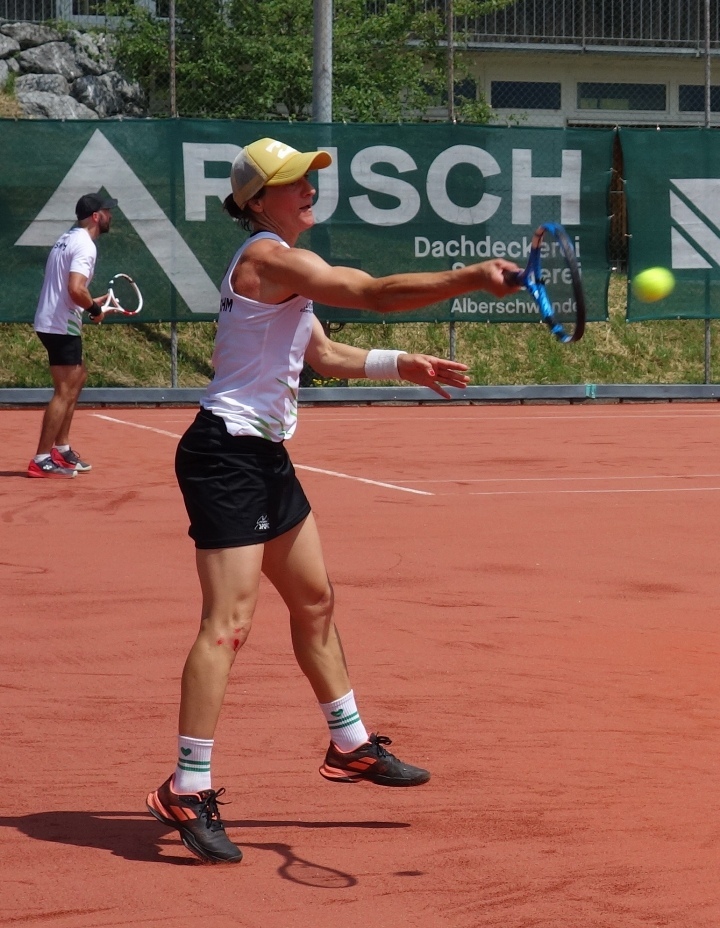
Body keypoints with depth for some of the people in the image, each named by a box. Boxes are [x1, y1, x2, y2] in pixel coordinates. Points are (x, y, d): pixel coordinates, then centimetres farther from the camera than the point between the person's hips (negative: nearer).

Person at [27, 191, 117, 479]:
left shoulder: (68, 239, 15)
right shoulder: (85, 246, -16)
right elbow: (75, 289, -28)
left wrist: (89, 304, 13)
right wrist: (95, 308, -11)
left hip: (51, 322, 10)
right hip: (62, 326, -10)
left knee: (77, 379, 21)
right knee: (64, 392, -9)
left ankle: (61, 449, 24)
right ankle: (41, 460, -11)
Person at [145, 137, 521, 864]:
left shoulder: (283, 268, 16)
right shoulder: (269, 258, -16)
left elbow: (324, 355, 24)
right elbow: (376, 294, -24)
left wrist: (399, 364, 11)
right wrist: (473, 278, -25)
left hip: (265, 459, 11)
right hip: (225, 456, -11)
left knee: (314, 601, 20)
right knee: (227, 622, -14)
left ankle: (350, 747, 34)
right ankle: (187, 791, -12)